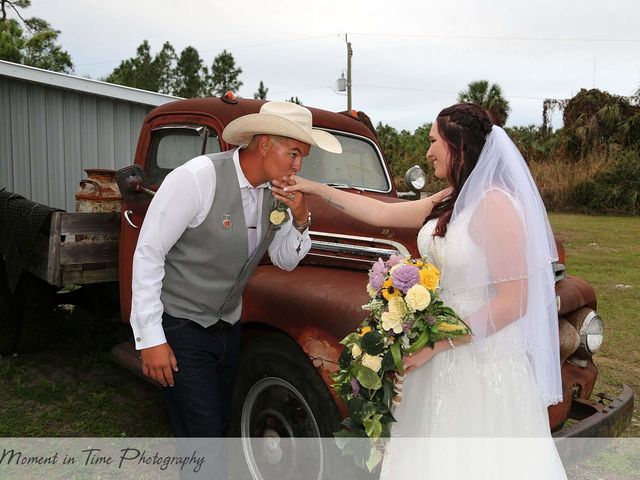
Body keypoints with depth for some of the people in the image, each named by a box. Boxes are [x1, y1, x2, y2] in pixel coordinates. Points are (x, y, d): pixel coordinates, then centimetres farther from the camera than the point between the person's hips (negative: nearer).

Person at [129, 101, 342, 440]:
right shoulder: (197, 177, -23)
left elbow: (285, 260, 6)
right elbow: (148, 253, -19)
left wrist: (300, 219, -14)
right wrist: (150, 338, -18)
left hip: (227, 327, 7)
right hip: (181, 326, -6)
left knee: (220, 424, 18)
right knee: (204, 433, -4)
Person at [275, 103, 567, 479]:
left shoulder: (495, 204, -18)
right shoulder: (450, 201, 7)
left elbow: (513, 303, -19)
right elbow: (382, 213, 14)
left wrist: (434, 344, -18)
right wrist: (315, 188, 17)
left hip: (482, 362, -7)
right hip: (443, 358, 7)